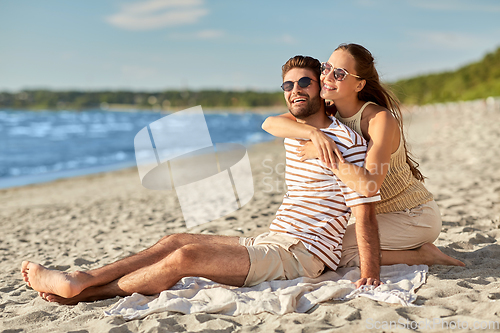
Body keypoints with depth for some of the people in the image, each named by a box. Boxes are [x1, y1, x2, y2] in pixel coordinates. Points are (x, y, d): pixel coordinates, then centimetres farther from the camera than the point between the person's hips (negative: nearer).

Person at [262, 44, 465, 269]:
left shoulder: (381, 119, -25)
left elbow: (369, 185, -38)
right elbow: (269, 124, -17)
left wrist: (324, 155, -33)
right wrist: (314, 132, -33)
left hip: (413, 216, -8)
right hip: (380, 214, 8)